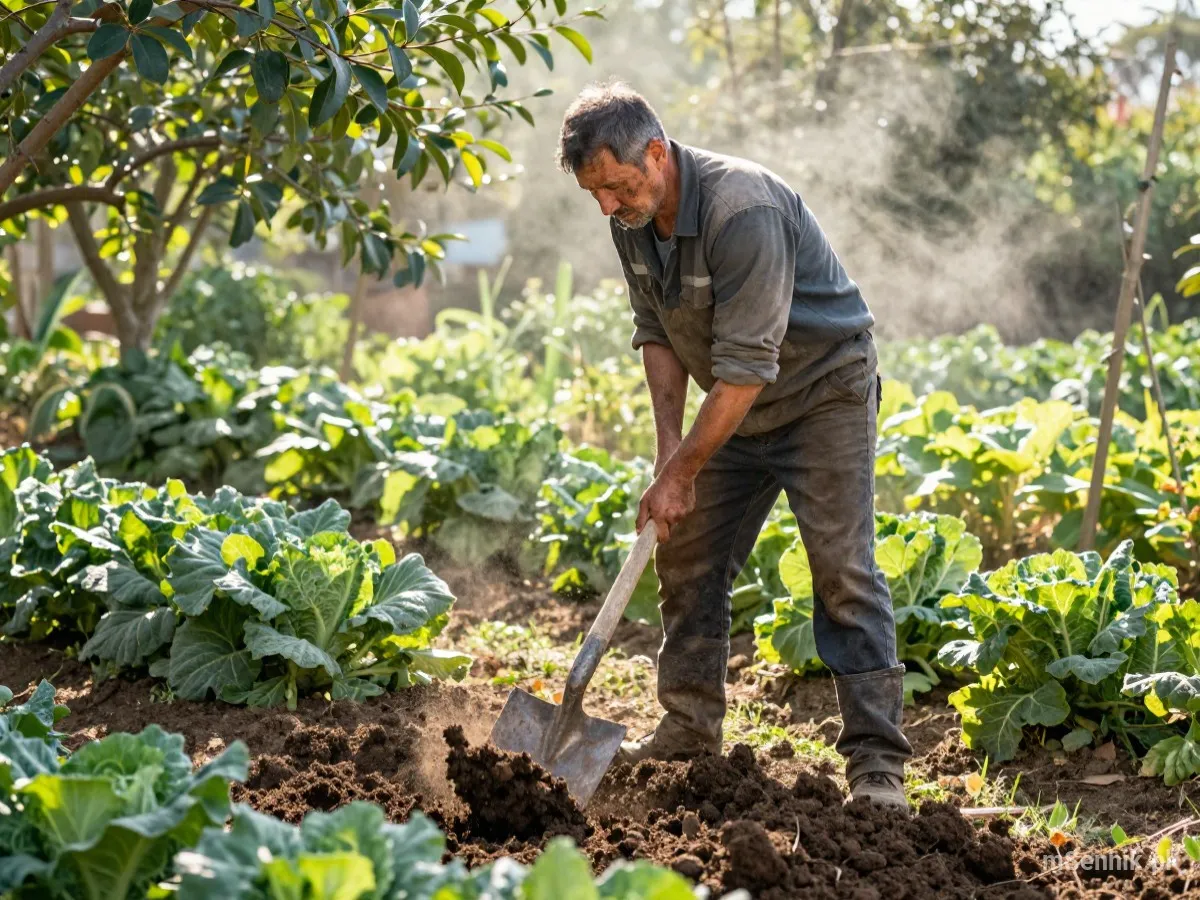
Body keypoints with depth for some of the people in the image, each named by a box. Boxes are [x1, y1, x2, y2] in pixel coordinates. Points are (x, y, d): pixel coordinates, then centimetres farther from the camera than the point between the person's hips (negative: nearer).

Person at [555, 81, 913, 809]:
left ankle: (877, 761, -12)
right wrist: (669, 446, -6)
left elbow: (746, 367, -32)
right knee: (689, 558, 8)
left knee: (843, 569, -14)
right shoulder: (633, 219, -6)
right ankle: (690, 728, 21)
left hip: (822, 388, -8)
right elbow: (656, 333, 4)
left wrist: (680, 474, -27)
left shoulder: (742, 211, -33)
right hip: (740, 403, 8)